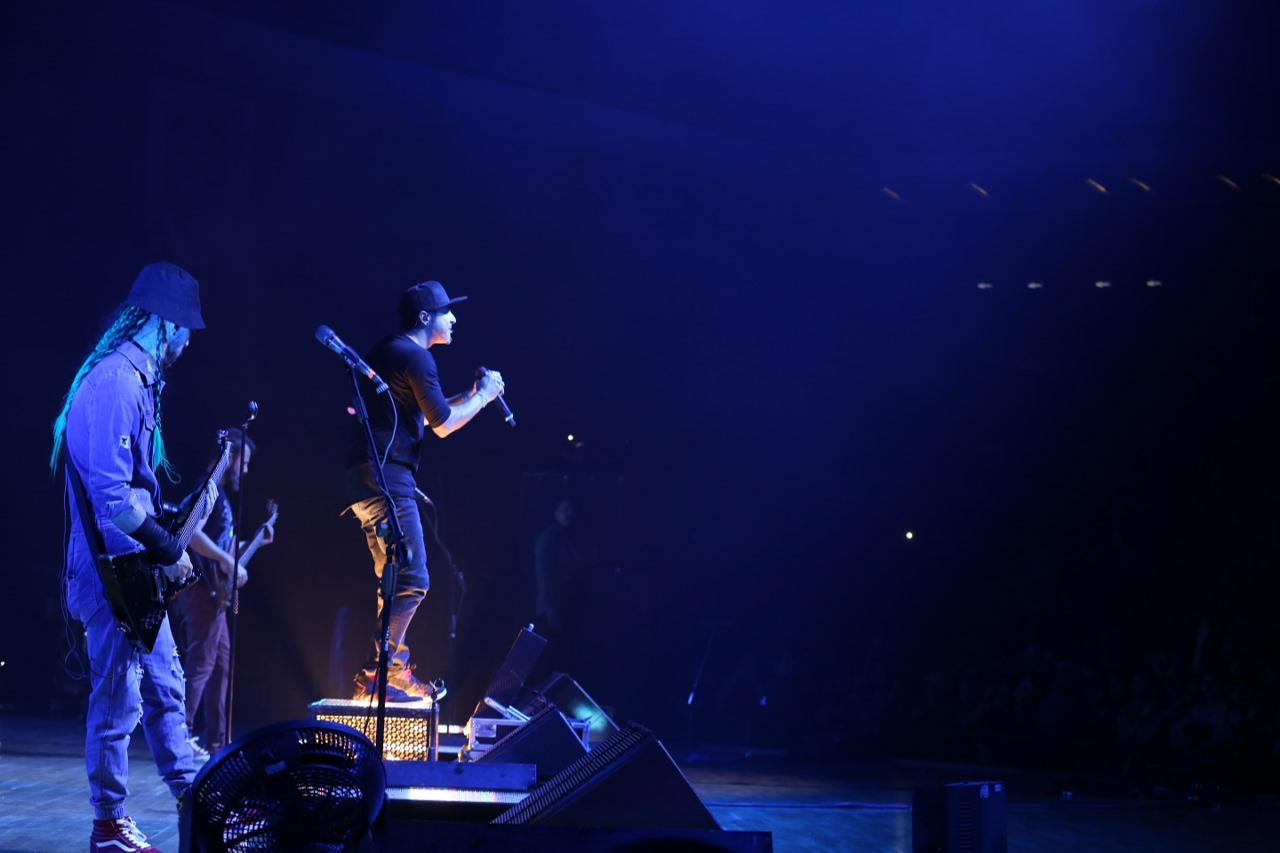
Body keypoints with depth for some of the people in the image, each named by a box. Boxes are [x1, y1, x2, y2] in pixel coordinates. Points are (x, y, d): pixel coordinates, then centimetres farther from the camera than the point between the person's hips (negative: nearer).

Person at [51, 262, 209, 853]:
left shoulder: (138, 381, 13)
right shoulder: (115, 383, -19)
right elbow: (111, 494, -25)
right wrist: (168, 550, -18)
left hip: (136, 568, 10)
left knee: (164, 688, 17)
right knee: (118, 700, -2)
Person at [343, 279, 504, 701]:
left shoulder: (386, 352, 20)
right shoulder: (415, 357, -11)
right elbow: (443, 424, -9)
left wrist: (470, 395, 26)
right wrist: (484, 396, 5)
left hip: (365, 478, 11)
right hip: (386, 478, -11)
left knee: (398, 582, 16)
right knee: (412, 581, -11)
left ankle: (394, 671, 20)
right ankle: (372, 678, -13)